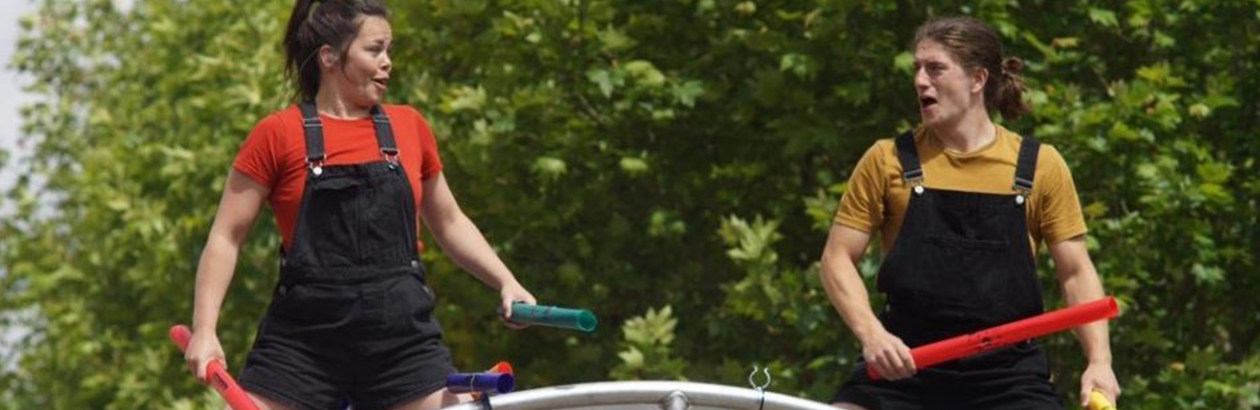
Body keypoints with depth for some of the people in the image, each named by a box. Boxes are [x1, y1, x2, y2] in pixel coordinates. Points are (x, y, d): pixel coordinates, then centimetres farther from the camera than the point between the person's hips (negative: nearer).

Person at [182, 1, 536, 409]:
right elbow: (226, 237, 1)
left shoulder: (409, 127, 10)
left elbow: (449, 223, 22)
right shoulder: (280, 134, -1)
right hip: (303, 341, -3)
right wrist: (204, 331, -9)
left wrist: (507, 283, 9)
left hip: (402, 340, 3)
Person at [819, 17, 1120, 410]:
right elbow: (838, 258, 4)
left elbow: (1075, 271, 6)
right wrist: (871, 334, -14)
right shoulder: (889, 161, 2)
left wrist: (1099, 360, -9)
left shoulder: (1038, 167, 4)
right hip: (904, 369, 0)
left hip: (1008, 374, 0)